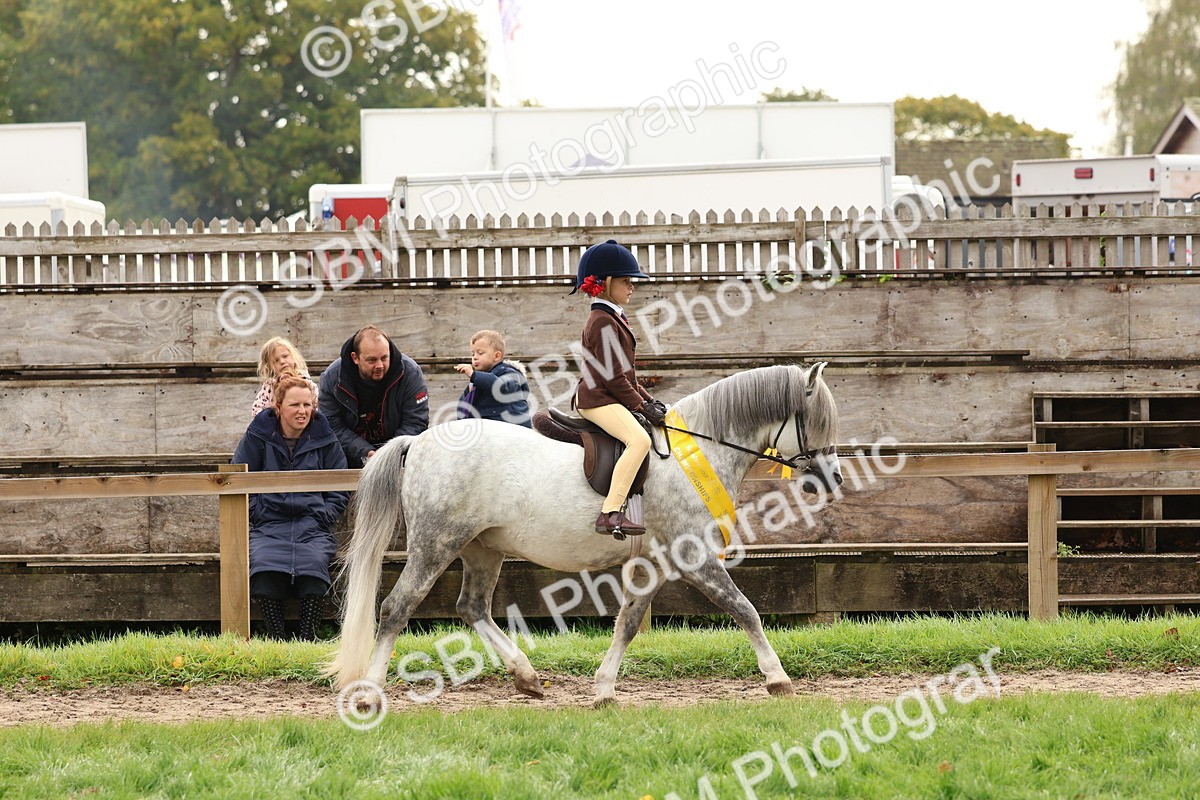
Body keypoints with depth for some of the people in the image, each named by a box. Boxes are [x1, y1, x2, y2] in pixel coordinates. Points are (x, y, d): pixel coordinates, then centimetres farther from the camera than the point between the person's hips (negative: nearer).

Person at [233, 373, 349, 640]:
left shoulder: (323, 439, 12)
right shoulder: (258, 436, 8)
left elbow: (340, 489, 17)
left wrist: (322, 517, 2)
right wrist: (258, 513, -2)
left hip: (312, 526, 1)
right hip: (269, 525, -1)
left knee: (314, 563, -32)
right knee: (264, 566, -33)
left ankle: (307, 636, -26)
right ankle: (275, 636, -28)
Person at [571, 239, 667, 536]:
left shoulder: (615, 319, 20)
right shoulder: (603, 322, -14)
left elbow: (624, 372, 24)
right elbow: (612, 376, -18)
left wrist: (648, 399, 14)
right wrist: (641, 405, -14)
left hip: (609, 397, 11)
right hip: (597, 398, -11)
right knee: (639, 439, -30)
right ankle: (610, 513, -36)